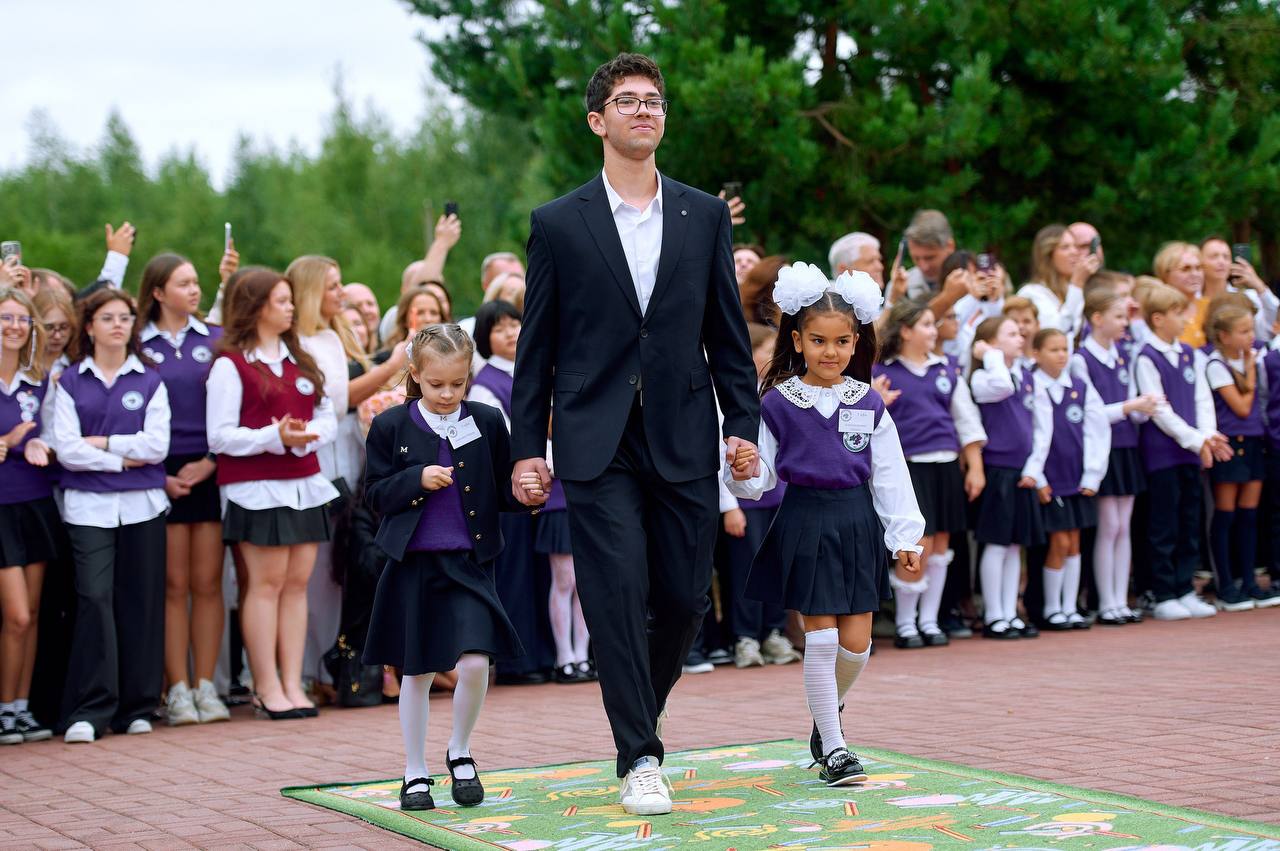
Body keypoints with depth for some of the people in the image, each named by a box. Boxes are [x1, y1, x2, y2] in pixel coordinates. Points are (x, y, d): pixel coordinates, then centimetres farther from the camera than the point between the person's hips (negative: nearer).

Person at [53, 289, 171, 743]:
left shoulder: (150, 382, 9)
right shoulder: (70, 382, 7)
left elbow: (157, 446, -3)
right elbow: (66, 449, -4)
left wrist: (101, 442, -6)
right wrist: (122, 459, -7)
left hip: (142, 505, 1)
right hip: (88, 505, -1)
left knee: (140, 603, 2)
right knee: (94, 598, -10)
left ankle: (137, 706, 10)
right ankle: (90, 710, -8)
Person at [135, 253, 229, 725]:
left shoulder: (216, 340, 9)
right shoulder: (138, 345, 3)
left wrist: (210, 463, -6)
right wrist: (157, 475, -8)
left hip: (211, 470, 2)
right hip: (162, 475, -2)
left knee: (208, 583, 2)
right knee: (173, 584, -1)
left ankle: (205, 686, 7)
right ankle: (177, 690, 3)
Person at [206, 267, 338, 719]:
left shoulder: (300, 359, 16)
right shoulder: (230, 364, -4)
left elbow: (327, 416, 13)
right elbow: (220, 436, -10)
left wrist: (305, 437, -9)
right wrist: (275, 437, -20)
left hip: (304, 485, 6)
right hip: (256, 488, -6)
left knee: (297, 582, 4)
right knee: (266, 582, -4)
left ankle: (292, 683, 8)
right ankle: (267, 687, 1)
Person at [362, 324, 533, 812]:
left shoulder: (487, 423, 2)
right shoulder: (391, 427, 0)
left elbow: (503, 492, 7)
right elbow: (376, 495, 1)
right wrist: (418, 479, -15)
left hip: (469, 562, 0)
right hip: (413, 565, 0)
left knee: (474, 663, -13)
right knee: (416, 673, 8)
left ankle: (460, 753, 12)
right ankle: (415, 772, 22)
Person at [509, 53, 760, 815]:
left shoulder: (706, 216, 9)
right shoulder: (559, 223, 3)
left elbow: (728, 330, 10)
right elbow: (537, 345, 4)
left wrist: (743, 422, 2)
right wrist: (527, 446, 1)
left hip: (684, 442, 2)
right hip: (598, 446, -2)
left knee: (684, 598, 5)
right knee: (618, 595, -8)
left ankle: (639, 716, 30)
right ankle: (640, 758, 0)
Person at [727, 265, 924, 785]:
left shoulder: (868, 404, 4)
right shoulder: (777, 403, -3)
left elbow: (891, 476, 6)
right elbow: (761, 477, -1)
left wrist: (905, 539, 4)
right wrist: (743, 475, -24)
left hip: (858, 523, 3)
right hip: (804, 523, -2)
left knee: (856, 643, 3)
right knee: (821, 639, -3)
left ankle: (827, 713, 32)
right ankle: (833, 747, 7)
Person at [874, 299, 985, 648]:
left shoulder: (948, 370, 12)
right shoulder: (881, 373, 0)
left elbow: (966, 418, 13)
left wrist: (975, 466, 7)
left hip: (945, 465, 5)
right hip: (908, 466, -5)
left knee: (941, 544, 6)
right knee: (919, 545, -10)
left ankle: (929, 621, 17)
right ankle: (905, 624, 4)